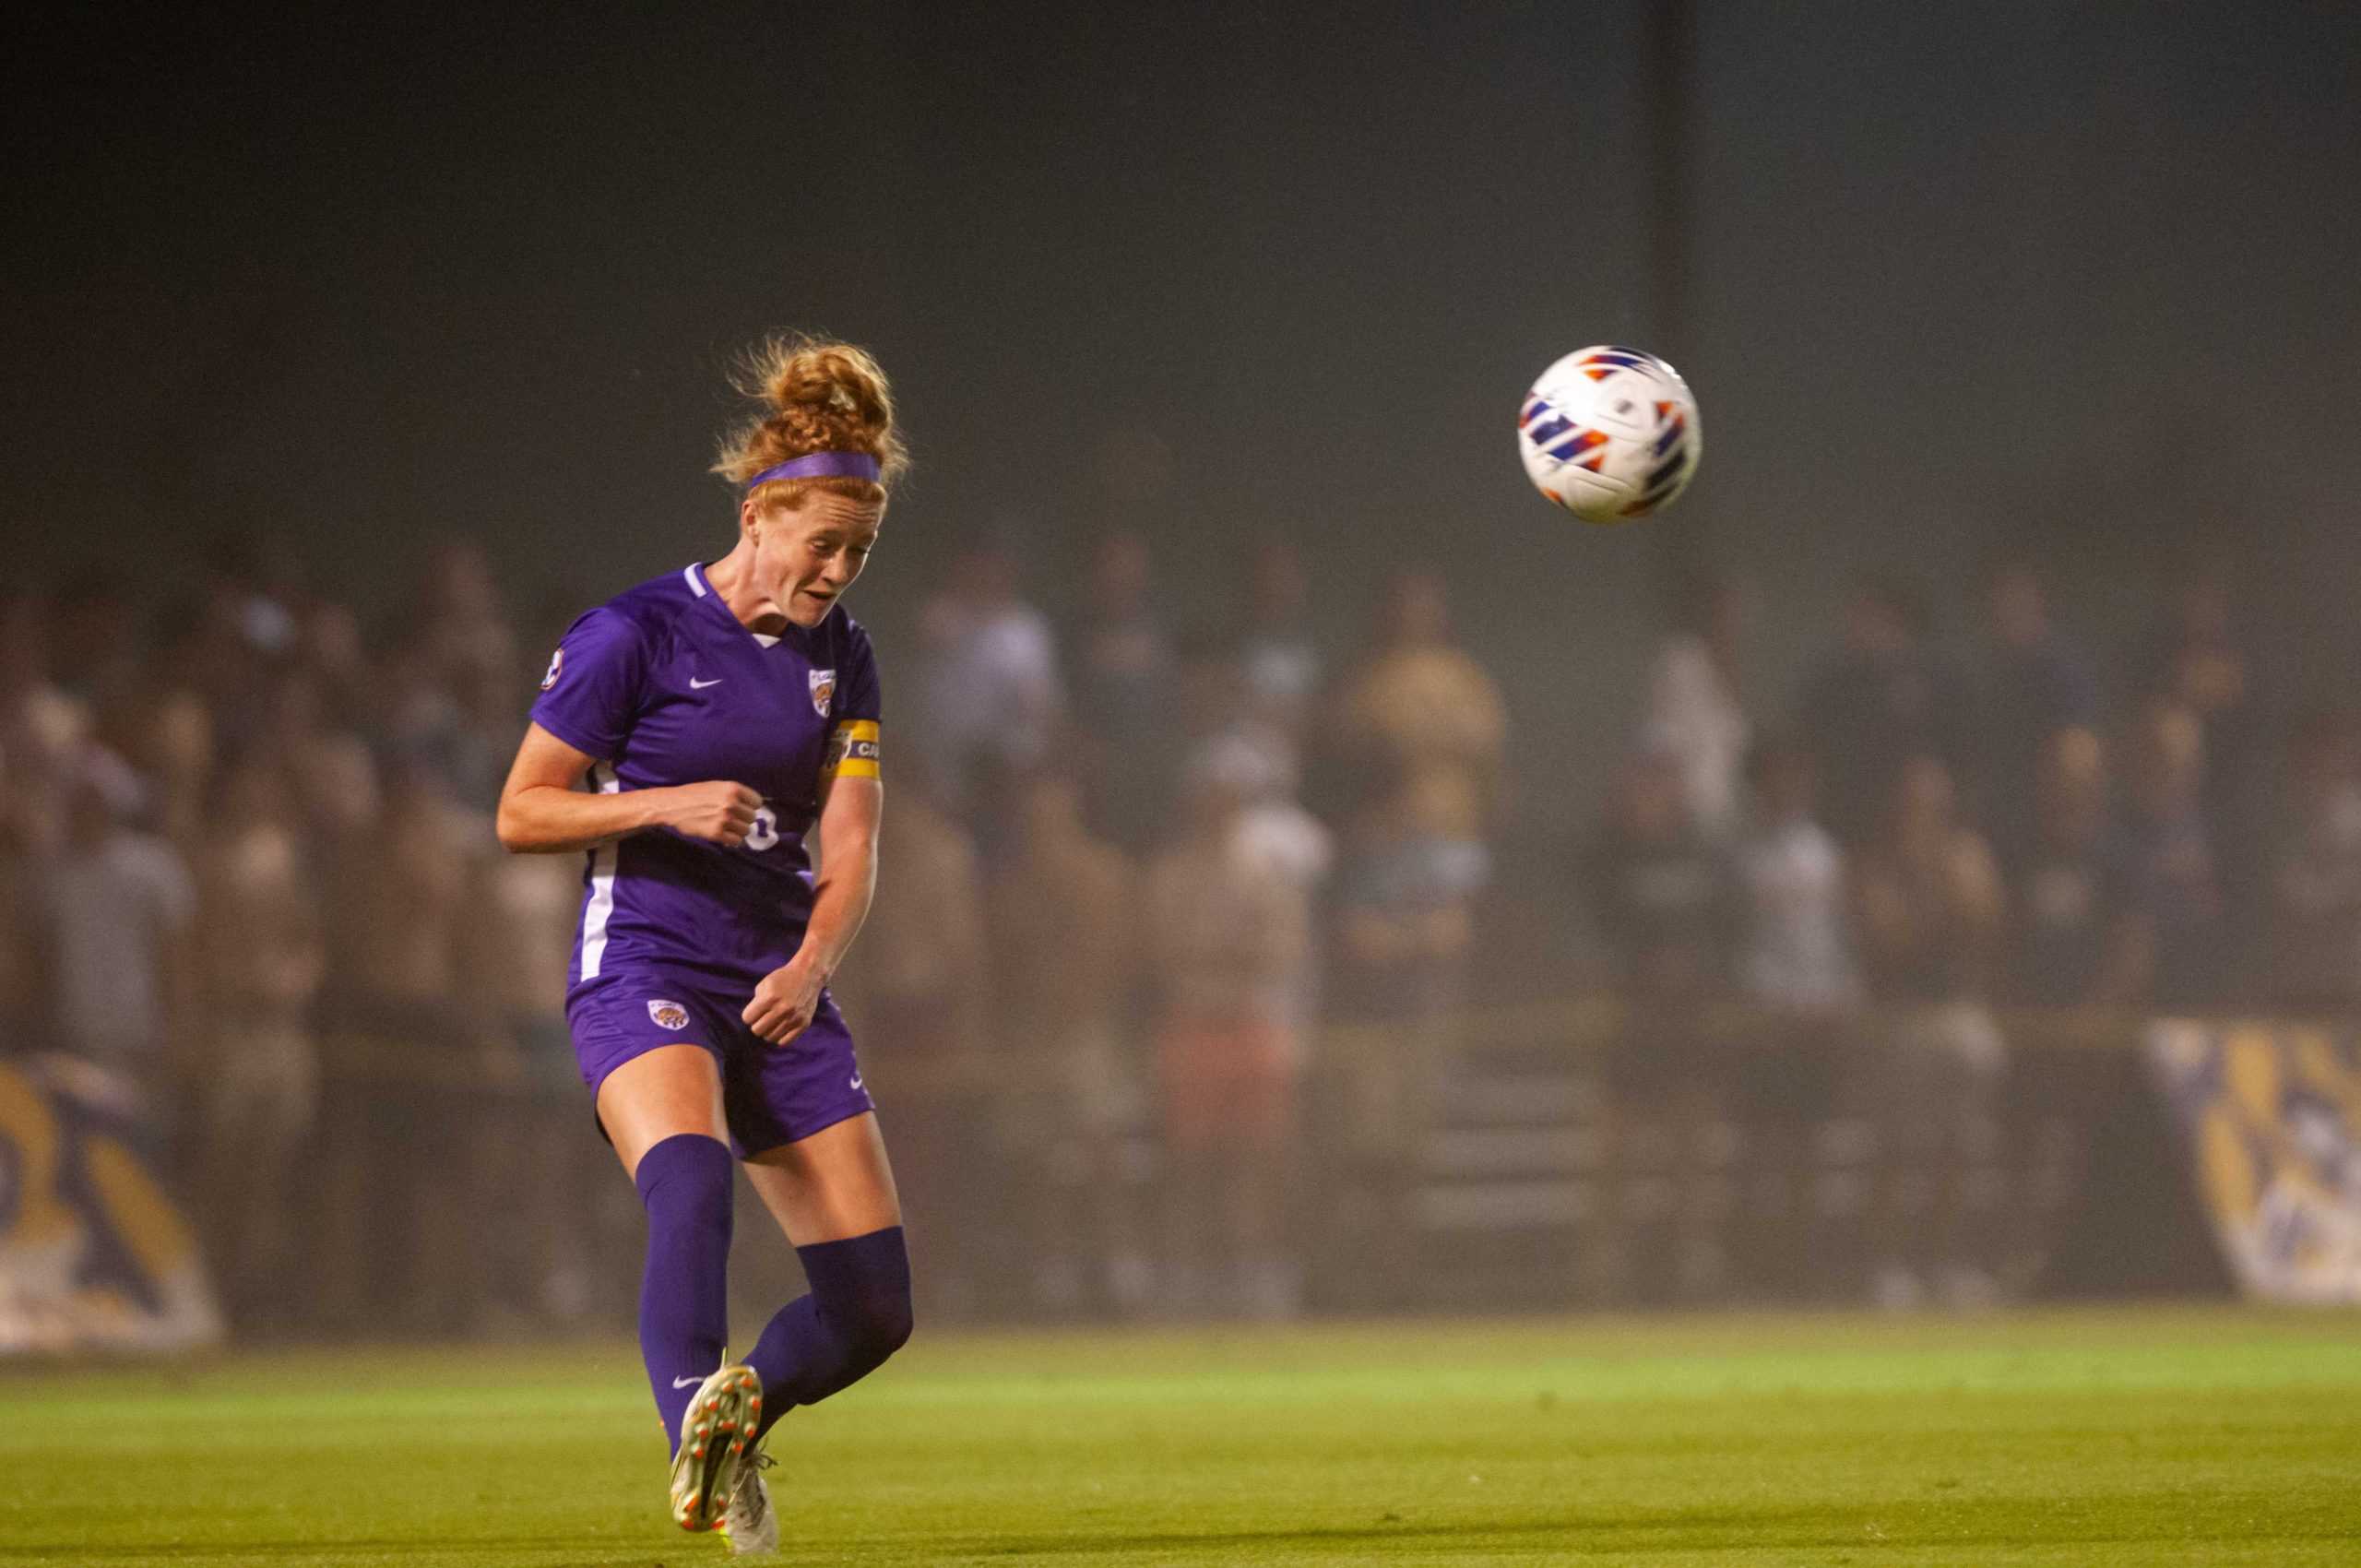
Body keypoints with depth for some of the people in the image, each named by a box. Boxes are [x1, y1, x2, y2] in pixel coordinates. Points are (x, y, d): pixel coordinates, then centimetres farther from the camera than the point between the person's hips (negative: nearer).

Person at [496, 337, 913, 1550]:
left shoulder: (839, 657, 10)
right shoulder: (633, 636, -7)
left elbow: (850, 849, 4)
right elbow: (521, 814, -4)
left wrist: (810, 968, -16)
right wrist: (665, 805, -20)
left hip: (778, 987, 6)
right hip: (643, 971, -6)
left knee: (874, 1308, 1)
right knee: (691, 1186, -38)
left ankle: (736, 1415, 29)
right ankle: (700, 1457, -49)